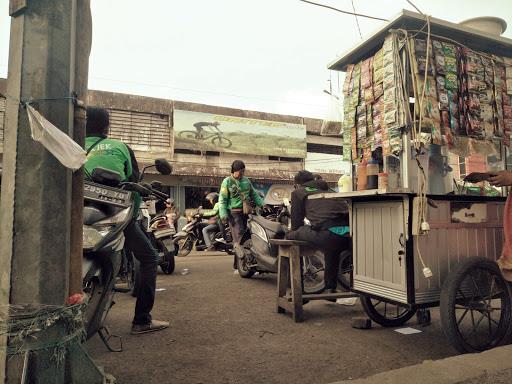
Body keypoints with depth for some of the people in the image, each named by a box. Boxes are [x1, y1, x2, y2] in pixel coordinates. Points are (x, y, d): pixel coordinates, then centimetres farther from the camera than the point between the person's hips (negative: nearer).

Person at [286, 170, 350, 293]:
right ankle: (331, 288, 50)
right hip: (349, 230, 7)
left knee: (291, 236, 17)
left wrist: (293, 231, 41)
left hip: (327, 234, -6)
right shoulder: (328, 190, 35)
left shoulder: (298, 192, 20)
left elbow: (296, 223, 19)